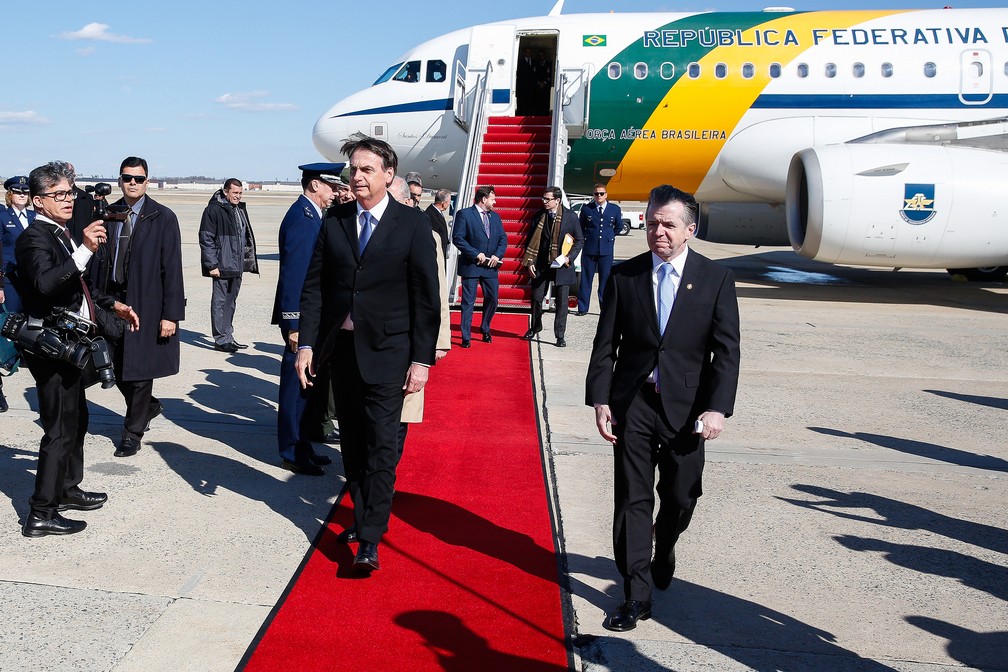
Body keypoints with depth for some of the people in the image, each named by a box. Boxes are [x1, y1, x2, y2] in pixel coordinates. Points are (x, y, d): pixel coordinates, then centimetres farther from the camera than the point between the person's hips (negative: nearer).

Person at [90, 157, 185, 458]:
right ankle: (149, 406, 38)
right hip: (111, 301, 5)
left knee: (139, 370, 2)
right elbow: (99, 261, 9)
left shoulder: (163, 218, -6)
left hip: (145, 305, -4)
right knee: (116, 367, 12)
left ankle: (133, 433, 17)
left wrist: (171, 314, -14)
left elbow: (172, 270, -9)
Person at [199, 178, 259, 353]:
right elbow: (206, 239, -12)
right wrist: (212, 265, -16)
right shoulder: (213, 210, -10)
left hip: (237, 266, 8)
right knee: (220, 302, -2)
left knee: (230, 301, 14)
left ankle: (227, 337, 23)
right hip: (221, 266, -8)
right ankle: (221, 340, 3)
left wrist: (247, 260, 15)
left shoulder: (241, 209, 14)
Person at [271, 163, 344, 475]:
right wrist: (294, 324, -23)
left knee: (314, 384, 17)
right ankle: (292, 453, 12)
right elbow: (294, 273, -21)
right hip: (302, 318, -10)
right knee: (299, 385, 1)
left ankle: (302, 446, 29)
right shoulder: (302, 217, -17)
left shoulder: (312, 215, 14)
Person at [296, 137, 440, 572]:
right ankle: (362, 514, 30)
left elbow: (425, 297, -6)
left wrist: (422, 359, -9)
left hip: (386, 353, -4)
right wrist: (307, 344, -1)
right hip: (340, 348, 4)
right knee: (352, 443, 14)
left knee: (380, 446, -6)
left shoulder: (412, 225, -6)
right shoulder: (334, 221, 5)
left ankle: (370, 541, -3)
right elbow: (314, 286, 7)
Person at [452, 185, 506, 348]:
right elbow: (457, 238, -11)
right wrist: (476, 254, -16)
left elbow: (503, 238, 12)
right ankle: (466, 337, 6)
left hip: (490, 266, 5)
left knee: (492, 299, 9)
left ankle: (485, 330, 30)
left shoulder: (495, 216, 14)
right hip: (471, 266, -5)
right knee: (468, 302, -1)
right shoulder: (464, 214, -4)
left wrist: (497, 255, -7)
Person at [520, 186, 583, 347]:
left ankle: (560, 336, 10)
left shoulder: (570, 217, -5)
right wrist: (530, 262, 0)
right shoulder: (539, 216, 1)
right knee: (536, 298, 10)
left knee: (562, 301, 1)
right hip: (541, 265, 2)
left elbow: (579, 240, 1)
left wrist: (569, 257, -12)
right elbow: (531, 240, 6)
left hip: (562, 266, -2)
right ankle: (535, 328, 34)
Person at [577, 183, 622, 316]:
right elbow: (581, 227, 13)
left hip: (607, 249, 0)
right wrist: (586, 238, 7)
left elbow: (618, 226, 18)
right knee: (586, 279, 2)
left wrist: (610, 237, 13)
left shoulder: (615, 209, 4)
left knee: (606, 279, 3)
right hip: (589, 249, 0)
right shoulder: (586, 209, 2)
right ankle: (582, 308, 8)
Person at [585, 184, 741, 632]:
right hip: (633, 405, 0)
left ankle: (663, 553, 44)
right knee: (633, 499, 1)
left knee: (680, 497, 12)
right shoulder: (624, 276, 1)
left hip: (686, 407, 0)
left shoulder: (716, 279, -2)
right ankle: (637, 595, 10)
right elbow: (605, 345, 3)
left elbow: (726, 351, -4)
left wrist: (718, 409, -12)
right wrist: (600, 401, -5)